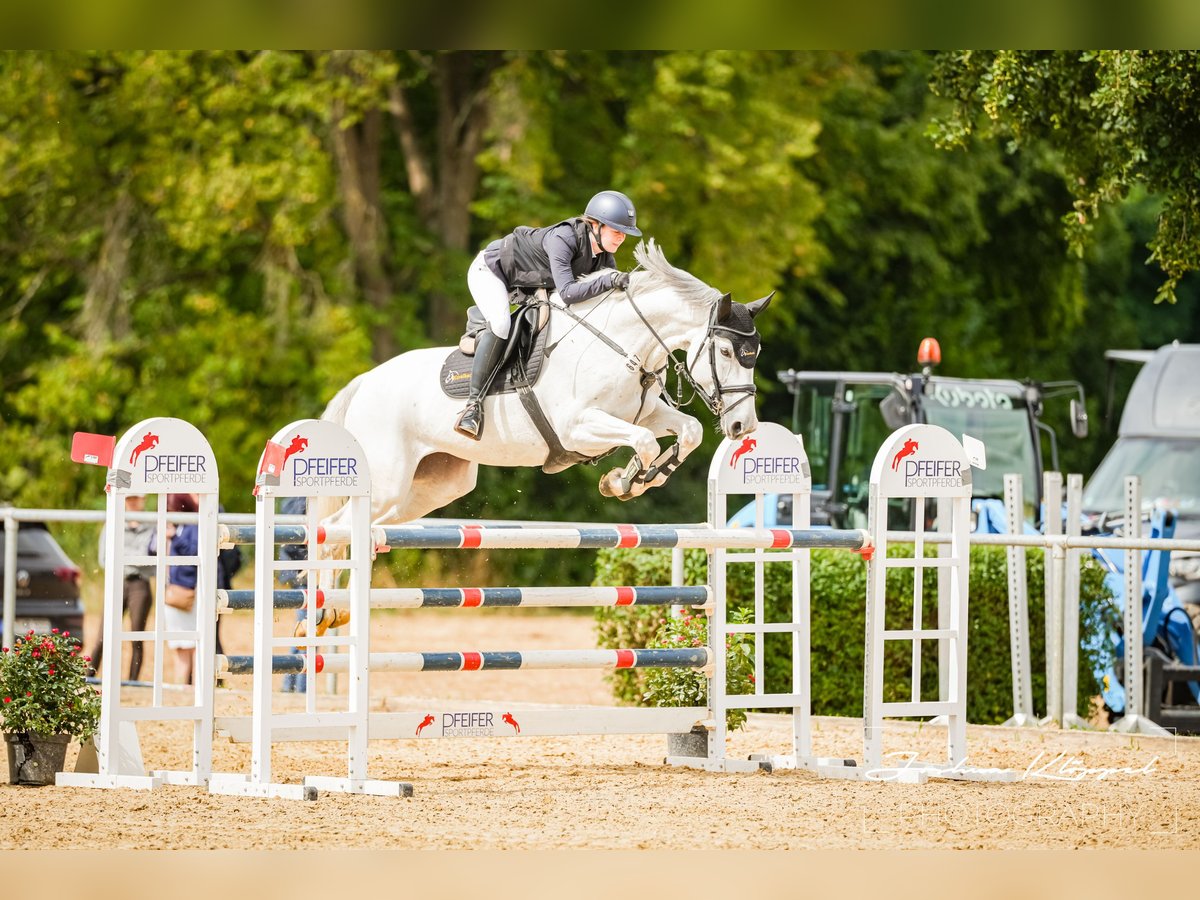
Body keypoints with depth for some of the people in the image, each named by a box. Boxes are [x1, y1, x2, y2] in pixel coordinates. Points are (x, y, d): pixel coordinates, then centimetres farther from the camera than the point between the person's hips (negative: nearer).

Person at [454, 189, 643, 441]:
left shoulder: (603, 255, -13)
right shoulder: (562, 240, -38)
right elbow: (567, 292, -47)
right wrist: (609, 281, -55)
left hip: (523, 285, 9)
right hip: (490, 270, -9)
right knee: (501, 325, -32)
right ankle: (474, 402, -27)